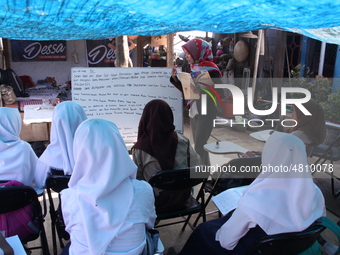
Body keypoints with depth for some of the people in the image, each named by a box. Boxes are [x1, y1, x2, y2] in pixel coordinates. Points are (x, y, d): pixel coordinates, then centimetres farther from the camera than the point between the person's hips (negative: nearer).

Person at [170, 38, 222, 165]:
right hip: (193, 111, 7)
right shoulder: (191, 69, 9)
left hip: (206, 112, -7)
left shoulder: (212, 70, -12)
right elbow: (185, 89, 14)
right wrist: (174, 78, 2)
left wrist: (200, 90, -25)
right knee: (200, 145, 15)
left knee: (199, 146, -7)